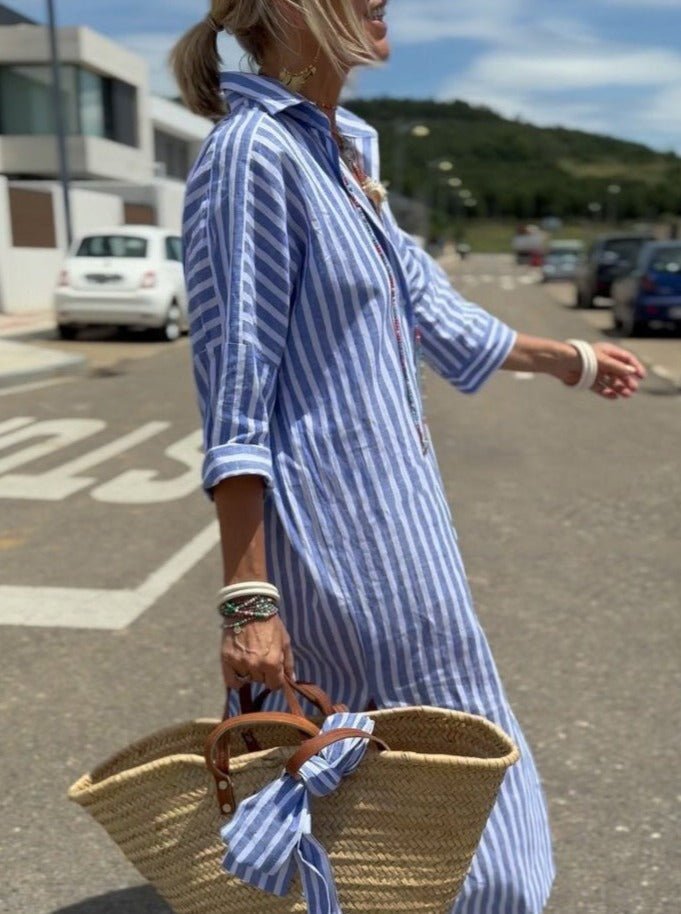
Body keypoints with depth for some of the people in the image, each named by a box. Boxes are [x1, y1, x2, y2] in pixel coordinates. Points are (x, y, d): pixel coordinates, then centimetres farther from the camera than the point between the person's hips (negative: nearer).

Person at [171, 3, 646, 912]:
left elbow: (428, 308, 19)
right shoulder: (253, 151, -15)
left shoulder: (347, 150, 11)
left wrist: (568, 358, 31)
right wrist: (248, 597, -19)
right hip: (338, 524, -8)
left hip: (392, 505, 9)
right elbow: (237, 395, -18)